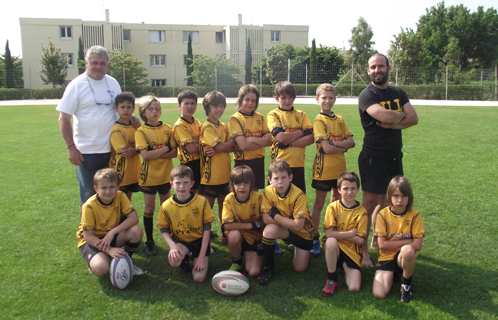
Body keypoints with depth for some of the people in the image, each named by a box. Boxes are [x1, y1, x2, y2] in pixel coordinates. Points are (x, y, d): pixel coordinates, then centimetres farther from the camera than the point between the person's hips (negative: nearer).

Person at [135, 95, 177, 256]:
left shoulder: (167, 129, 1)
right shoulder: (141, 131, -8)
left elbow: (174, 152, -5)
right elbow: (145, 155, -18)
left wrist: (155, 154, -17)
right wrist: (165, 149, -15)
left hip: (165, 174, 3)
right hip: (149, 175, -3)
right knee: (149, 208, 5)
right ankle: (149, 241, 17)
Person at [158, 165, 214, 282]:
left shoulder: (202, 202, -14)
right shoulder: (166, 206, -11)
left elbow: (206, 230, -10)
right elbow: (164, 230, -1)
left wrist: (201, 256, -13)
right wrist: (173, 246, -22)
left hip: (199, 241, -1)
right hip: (180, 242, 1)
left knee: (199, 277, -16)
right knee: (173, 260, -33)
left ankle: (195, 257, 18)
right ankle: (184, 260, 6)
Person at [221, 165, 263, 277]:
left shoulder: (257, 197, -14)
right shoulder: (229, 199, -16)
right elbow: (227, 225, -23)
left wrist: (258, 241, -7)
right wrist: (252, 225, -23)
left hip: (254, 238, 1)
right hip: (237, 235, 0)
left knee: (254, 272, -17)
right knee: (234, 234, -37)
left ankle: (247, 254, 19)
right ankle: (236, 261, -5)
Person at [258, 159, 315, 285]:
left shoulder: (299, 196, -29)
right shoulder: (268, 192, -18)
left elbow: (298, 226, -31)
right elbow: (266, 219, -20)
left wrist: (275, 216, -26)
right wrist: (288, 221, -26)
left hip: (303, 232, -2)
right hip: (284, 229, 2)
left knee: (300, 269, -3)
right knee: (269, 230, -32)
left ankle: (295, 247, 31)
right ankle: (268, 267, -10)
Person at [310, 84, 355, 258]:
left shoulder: (340, 120, 8)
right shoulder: (319, 121, -10)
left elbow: (351, 142, 0)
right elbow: (326, 148, -18)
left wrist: (335, 143, -16)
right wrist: (344, 146, -6)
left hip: (340, 168, 6)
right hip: (324, 169, -6)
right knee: (319, 204, 4)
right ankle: (315, 238, 14)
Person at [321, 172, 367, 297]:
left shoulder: (362, 212, -4)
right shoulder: (333, 207, -7)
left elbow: (360, 240, -7)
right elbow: (329, 233, -16)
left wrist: (339, 235, -13)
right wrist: (351, 233, -15)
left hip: (352, 251, 1)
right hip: (334, 248, -1)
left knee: (354, 288, -16)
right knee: (331, 241, -38)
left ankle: (344, 267, 19)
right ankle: (331, 279, -14)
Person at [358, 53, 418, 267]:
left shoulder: (398, 93, 12)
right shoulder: (367, 95, -9)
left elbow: (414, 118, 1)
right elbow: (387, 116, -25)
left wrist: (393, 124, -15)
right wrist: (402, 115, -5)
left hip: (395, 157, 7)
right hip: (373, 158, -6)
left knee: (387, 202, 14)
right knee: (370, 204, -5)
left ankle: (377, 241, 29)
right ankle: (363, 250, 3)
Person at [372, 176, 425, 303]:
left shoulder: (414, 215, -7)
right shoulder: (383, 215, -7)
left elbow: (417, 245, -12)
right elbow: (382, 245, -12)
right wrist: (407, 241, -11)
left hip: (405, 258, 0)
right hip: (386, 258, 0)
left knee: (407, 250, -38)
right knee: (379, 294, -19)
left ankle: (406, 283, -8)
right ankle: (394, 274, 14)